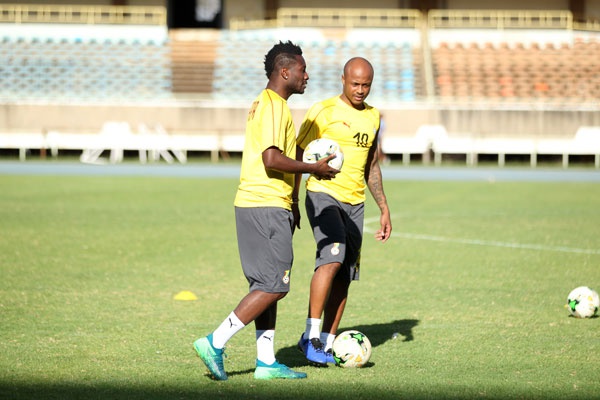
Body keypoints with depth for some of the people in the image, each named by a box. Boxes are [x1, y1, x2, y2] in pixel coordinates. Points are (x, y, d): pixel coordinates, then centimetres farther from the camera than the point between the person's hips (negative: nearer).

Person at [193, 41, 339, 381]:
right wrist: (314, 169, -12)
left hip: (254, 205, 10)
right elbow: (272, 159, -23)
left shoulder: (265, 103, 18)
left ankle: (266, 362, 11)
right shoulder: (274, 106, -14)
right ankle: (215, 343, -9)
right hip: (267, 207, -10)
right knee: (275, 286, -8)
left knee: (267, 286, 10)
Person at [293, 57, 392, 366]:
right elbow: (298, 155, -3)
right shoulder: (324, 111, -5)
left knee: (344, 277, 2)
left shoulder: (373, 117, 14)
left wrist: (384, 210, 19)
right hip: (323, 195, -6)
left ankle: (327, 345, 8)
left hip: (354, 203, 6)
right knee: (333, 256, -25)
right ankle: (311, 336, -20)